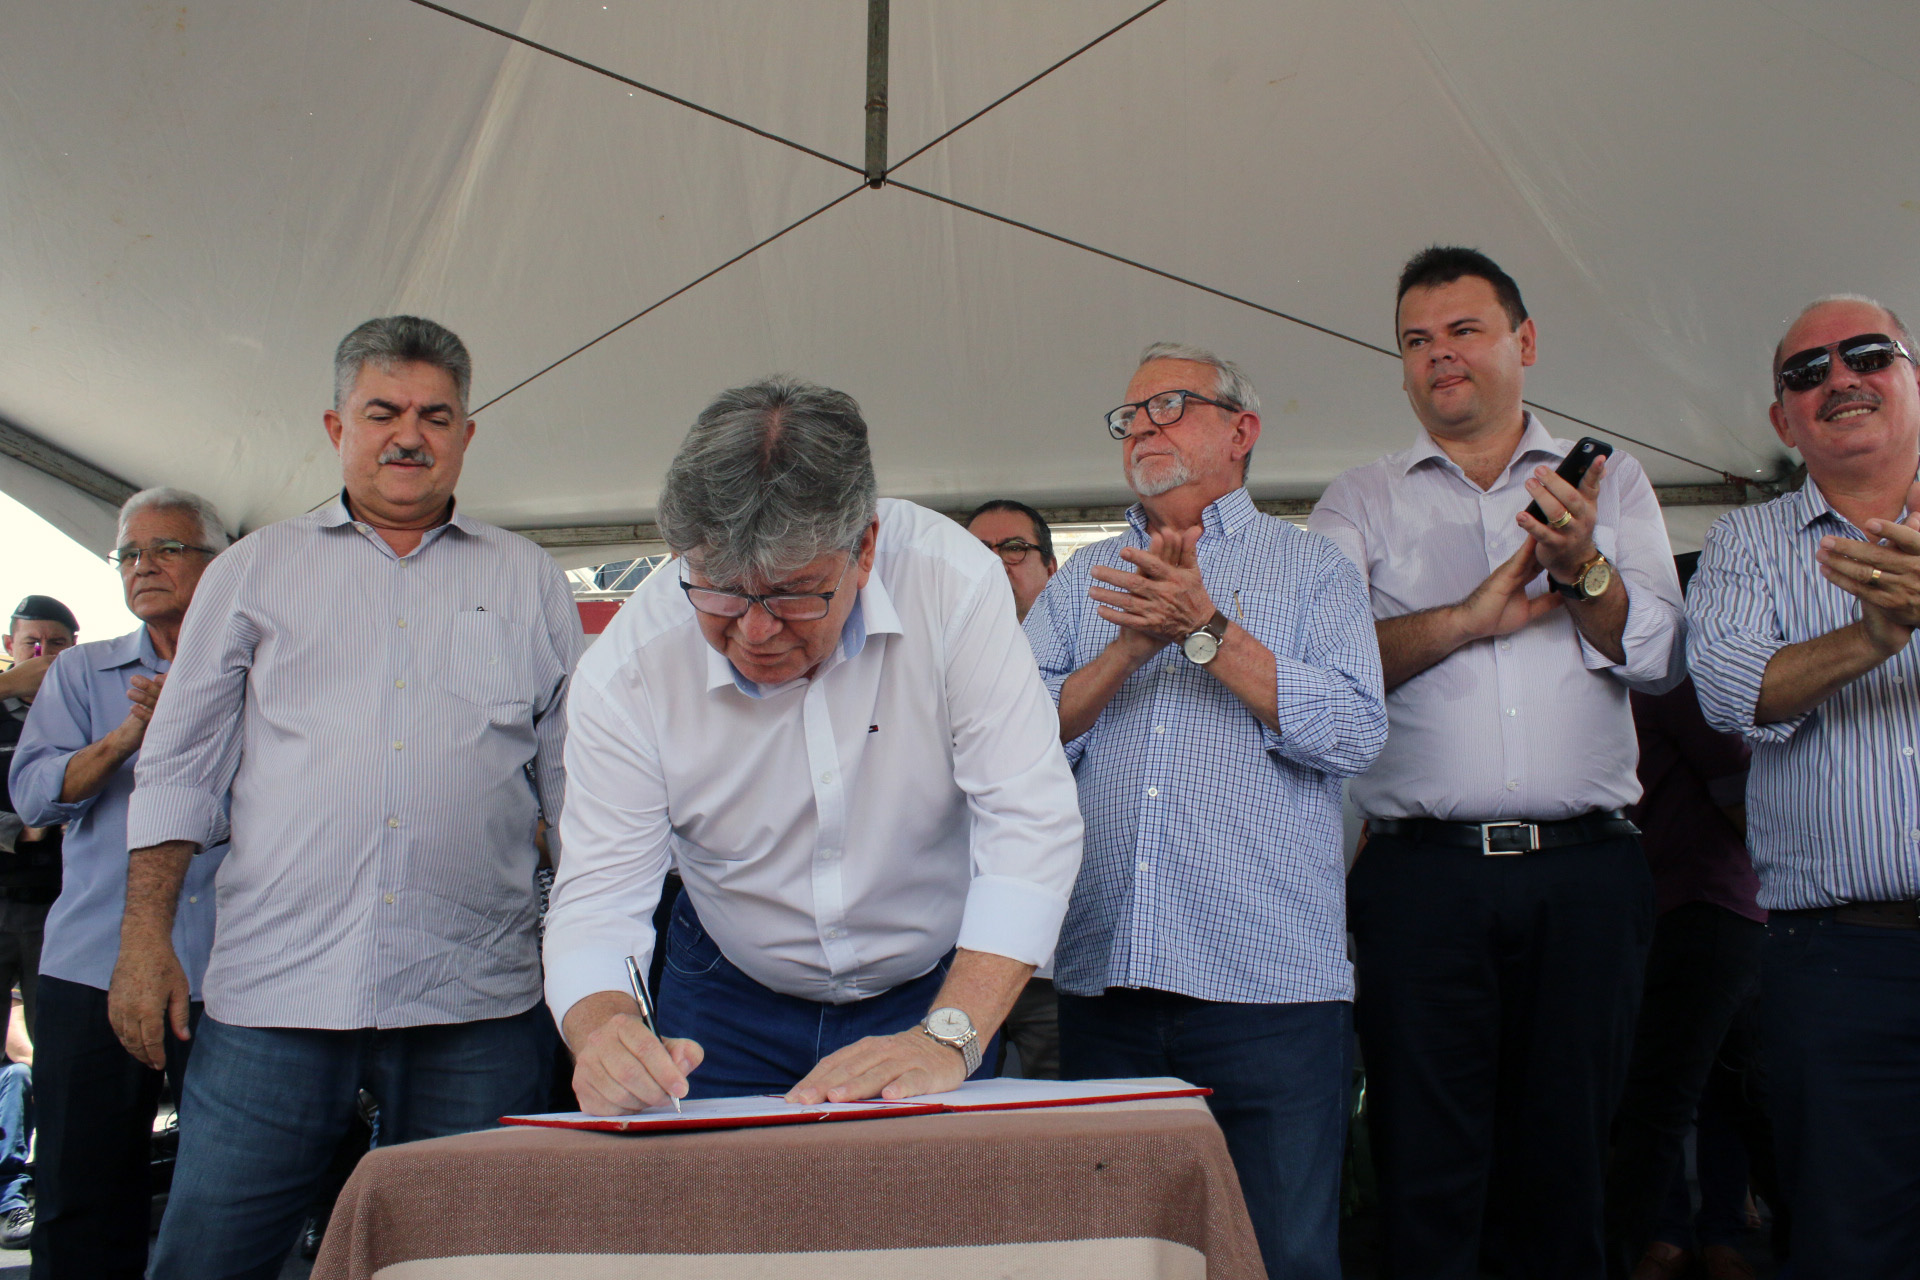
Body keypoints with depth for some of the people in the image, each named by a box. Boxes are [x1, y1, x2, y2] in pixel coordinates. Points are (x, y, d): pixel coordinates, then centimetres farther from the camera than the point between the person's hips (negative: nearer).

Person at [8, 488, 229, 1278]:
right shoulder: (81, 674, 14)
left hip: (228, 974, -2)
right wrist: (126, 736, -13)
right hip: (95, 969, 2)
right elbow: (35, 792, 1)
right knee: (80, 1198, 5)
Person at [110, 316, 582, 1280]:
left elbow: (575, 779, 12)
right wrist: (146, 935, 2)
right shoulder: (254, 570, 14)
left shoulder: (529, 580, 13)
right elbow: (179, 768, 12)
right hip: (274, 989, 0)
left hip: (473, 1000, 0)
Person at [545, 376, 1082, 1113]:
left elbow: (1030, 823, -25)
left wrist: (948, 1037, -35)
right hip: (732, 1004, 1)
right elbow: (597, 897, -18)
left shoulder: (952, 585, -25)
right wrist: (604, 1033, -40)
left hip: (938, 988, 0)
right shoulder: (625, 671, -20)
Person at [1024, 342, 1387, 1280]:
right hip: (1103, 983, 3)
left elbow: (1354, 734, -7)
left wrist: (1205, 630, -12)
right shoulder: (1082, 582, 17)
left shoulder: (1312, 567, 8)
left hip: (1272, 989, -3)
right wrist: (1134, 642, -9)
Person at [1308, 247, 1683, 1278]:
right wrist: (1471, 616, -11)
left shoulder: (1610, 483, 14)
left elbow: (1658, 654, 2)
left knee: (1567, 1160, 9)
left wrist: (1583, 569, -15)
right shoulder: (1360, 504, 11)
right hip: (1424, 875, -1)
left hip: (1585, 875, 1)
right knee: (1425, 1167, 1)